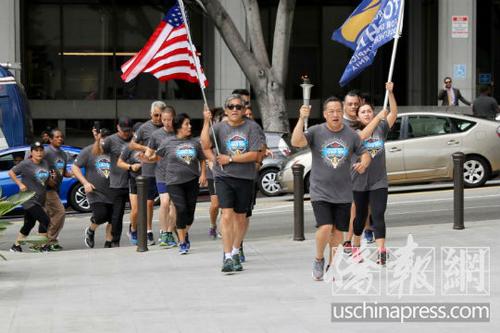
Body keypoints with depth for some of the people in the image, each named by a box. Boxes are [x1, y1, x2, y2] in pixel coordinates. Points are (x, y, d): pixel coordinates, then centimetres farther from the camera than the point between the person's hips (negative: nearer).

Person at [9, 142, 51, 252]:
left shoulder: (45, 163, 8)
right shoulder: (26, 164, -11)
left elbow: (47, 179, 20)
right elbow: (11, 172, -7)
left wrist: (52, 179, -2)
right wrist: (20, 184, -14)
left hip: (39, 200, 8)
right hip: (29, 199, -8)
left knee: (29, 224, 14)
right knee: (45, 220, -14)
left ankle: (16, 246, 25)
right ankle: (44, 246, -7)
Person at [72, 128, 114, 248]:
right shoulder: (88, 151, -2)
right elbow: (74, 167, 0)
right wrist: (85, 182, -9)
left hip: (112, 192, 4)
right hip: (95, 191, -3)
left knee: (113, 219, 2)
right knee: (101, 215, -16)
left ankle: (108, 242, 18)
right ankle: (90, 231, 15)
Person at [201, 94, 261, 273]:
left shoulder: (251, 127, -3)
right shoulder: (219, 127, 0)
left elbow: (254, 154, -9)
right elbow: (205, 145, -15)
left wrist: (230, 159, -11)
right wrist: (206, 122, -23)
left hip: (245, 178, 1)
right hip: (224, 177, -1)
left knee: (240, 218, 12)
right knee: (227, 215, -13)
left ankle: (235, 252, 33)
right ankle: (228, 258, -11)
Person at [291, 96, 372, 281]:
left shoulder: (351, 135, 4)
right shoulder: (316, 132, -5)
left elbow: (365, 154, 10)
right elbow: (296, 142, -20)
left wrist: (363, 163, -13)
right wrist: (302, 119, -28)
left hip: (343, 193, 3)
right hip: (320, 191, -3)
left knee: (338, 230, 6)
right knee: (325, 227, -16)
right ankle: (319, 260, 10)